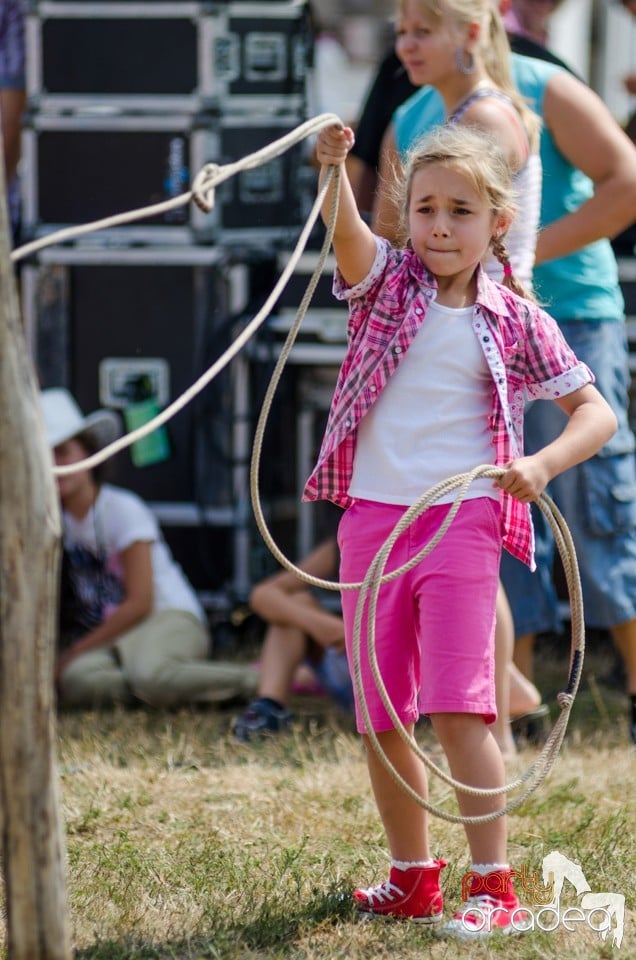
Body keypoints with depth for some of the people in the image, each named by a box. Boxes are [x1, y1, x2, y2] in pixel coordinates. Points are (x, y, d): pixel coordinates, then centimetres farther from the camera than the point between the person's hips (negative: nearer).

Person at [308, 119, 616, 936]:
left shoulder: (516, 322, 1)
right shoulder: (388, 283, 3)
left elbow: (596, 413, 4)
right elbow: (346, 232, -19)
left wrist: (542, 464, -15)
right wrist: (333, 168, -41)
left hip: (462, 523, -3)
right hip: (372, 518, 3)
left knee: (457, 708, -10)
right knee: (380, 717, 9)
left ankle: (493, 886, -6)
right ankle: (412, 878, 23)